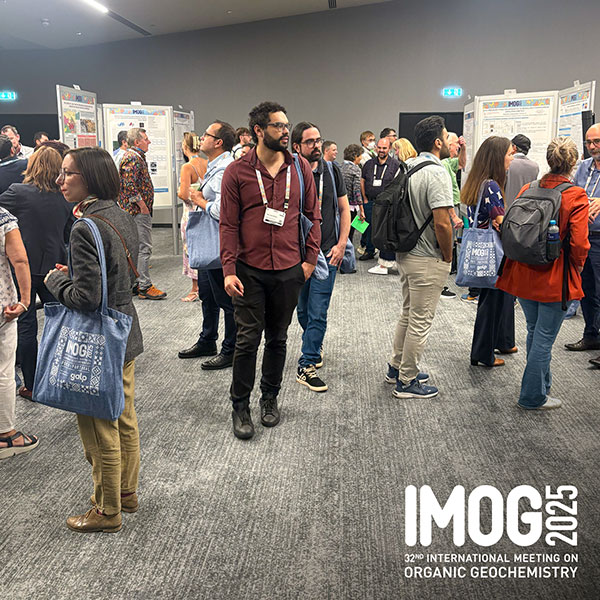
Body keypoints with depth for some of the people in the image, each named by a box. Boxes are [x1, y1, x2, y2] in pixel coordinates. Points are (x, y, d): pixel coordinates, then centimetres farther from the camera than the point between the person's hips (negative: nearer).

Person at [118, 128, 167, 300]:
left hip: (135, 210, 11)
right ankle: (144, 287, -7)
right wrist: (142, 205, -19)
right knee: (144, 247, -9)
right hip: (138, 210, -11)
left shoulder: (136, 156, 18)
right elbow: (129, 185, -24)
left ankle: (135, 282, 21)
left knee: (136, 247, 14)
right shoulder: (133, 158, -15)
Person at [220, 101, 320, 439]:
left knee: (278, 338, 14)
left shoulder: (300, 168, 4)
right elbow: (229, 224, -4)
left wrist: (310, 258, 2)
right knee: (248, 339, 3)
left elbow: (313, 215, 9)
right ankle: (240, 406, 18)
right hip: (250, 271, -2)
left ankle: (271, 398, 31)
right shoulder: (237, 172, -4)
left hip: (289, 270, 3)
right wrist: (229, 269, -10)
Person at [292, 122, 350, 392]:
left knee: (318, 312, -4)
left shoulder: (332, 170, 2)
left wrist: (341, 244, -2)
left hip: (326, 253, 0)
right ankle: (315, 345, 41)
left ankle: (307, 365, 4)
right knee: (303, 310, 15)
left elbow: (344, 209, 7)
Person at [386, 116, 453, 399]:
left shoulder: (406, 167, 7)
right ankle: (407, 381, 13)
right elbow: (441, 222, -24)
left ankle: (397, 368, 34)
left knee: (408, 314, 22)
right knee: (420, 321, 2)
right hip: (428, 260, -9)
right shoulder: (436, 172, -19)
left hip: (405, 253, 9)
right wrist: (448, 256, -11)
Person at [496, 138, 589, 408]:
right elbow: (579, 244, -17)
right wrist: (576, 270, 1)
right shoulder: (577, 196, -14)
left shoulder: (527, 190, -1)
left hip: (524, 274, 5)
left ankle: (542, 383, 39)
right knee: (545, 337, 5)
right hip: (555, 279, -5)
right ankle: (533, 396, 16)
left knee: (534, 331, 21)